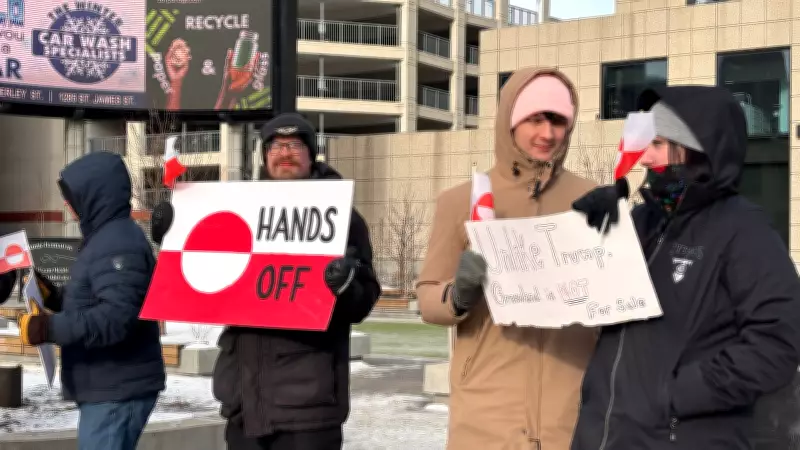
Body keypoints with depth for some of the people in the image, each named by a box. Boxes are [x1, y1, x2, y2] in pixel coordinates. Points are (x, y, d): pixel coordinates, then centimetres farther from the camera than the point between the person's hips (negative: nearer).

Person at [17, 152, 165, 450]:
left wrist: (49, 328, -26)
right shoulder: (108, 238, 16)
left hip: (117, 391, -11)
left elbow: (116, 317, -29)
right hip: (110, 388, 11)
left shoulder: (117, 244, -18)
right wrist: (53, 296, 9)